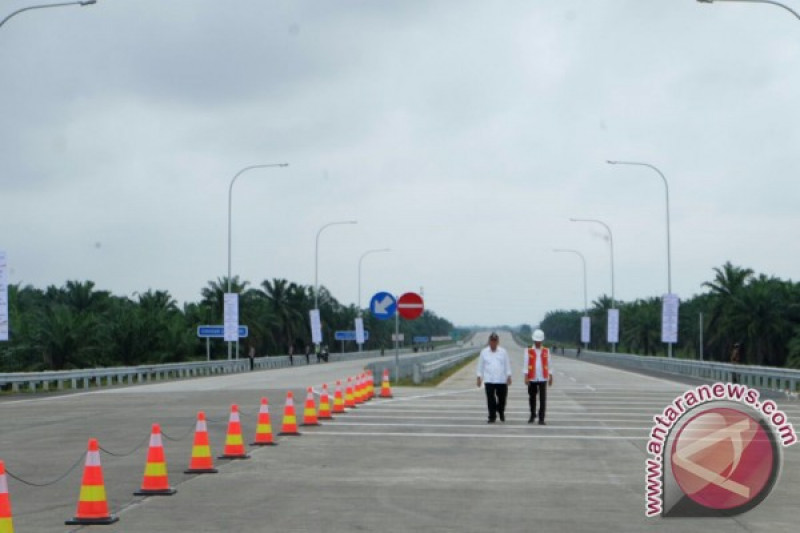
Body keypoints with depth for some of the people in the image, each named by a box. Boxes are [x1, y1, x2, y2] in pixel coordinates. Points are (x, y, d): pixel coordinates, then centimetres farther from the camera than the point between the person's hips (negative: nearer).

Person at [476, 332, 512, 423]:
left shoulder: (503, 352, 3)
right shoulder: (484, 352, 4)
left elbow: (507, 365, 5)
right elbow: (480, 366, 8)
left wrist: (509, 377, -1)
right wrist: (479, 377, 4)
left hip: (501, 380, 0)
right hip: (489, 380, 0)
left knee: (502, 398, 6)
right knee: (490, 400, -4)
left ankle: (501, 411, 33)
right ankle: (492, 417, 4)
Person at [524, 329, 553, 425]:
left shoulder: (546, 351, 5)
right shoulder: (529, 351, 1)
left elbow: (549, 365, 9)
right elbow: (526, 365, -3)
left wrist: (550, 377, 6)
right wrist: (526, 377, -10)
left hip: (543, 378, 0)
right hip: (532, 378, 0)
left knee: (543, 399, -4)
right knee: (532, 398, 11)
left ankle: (541, 418, -1)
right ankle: (532, 415, 29)